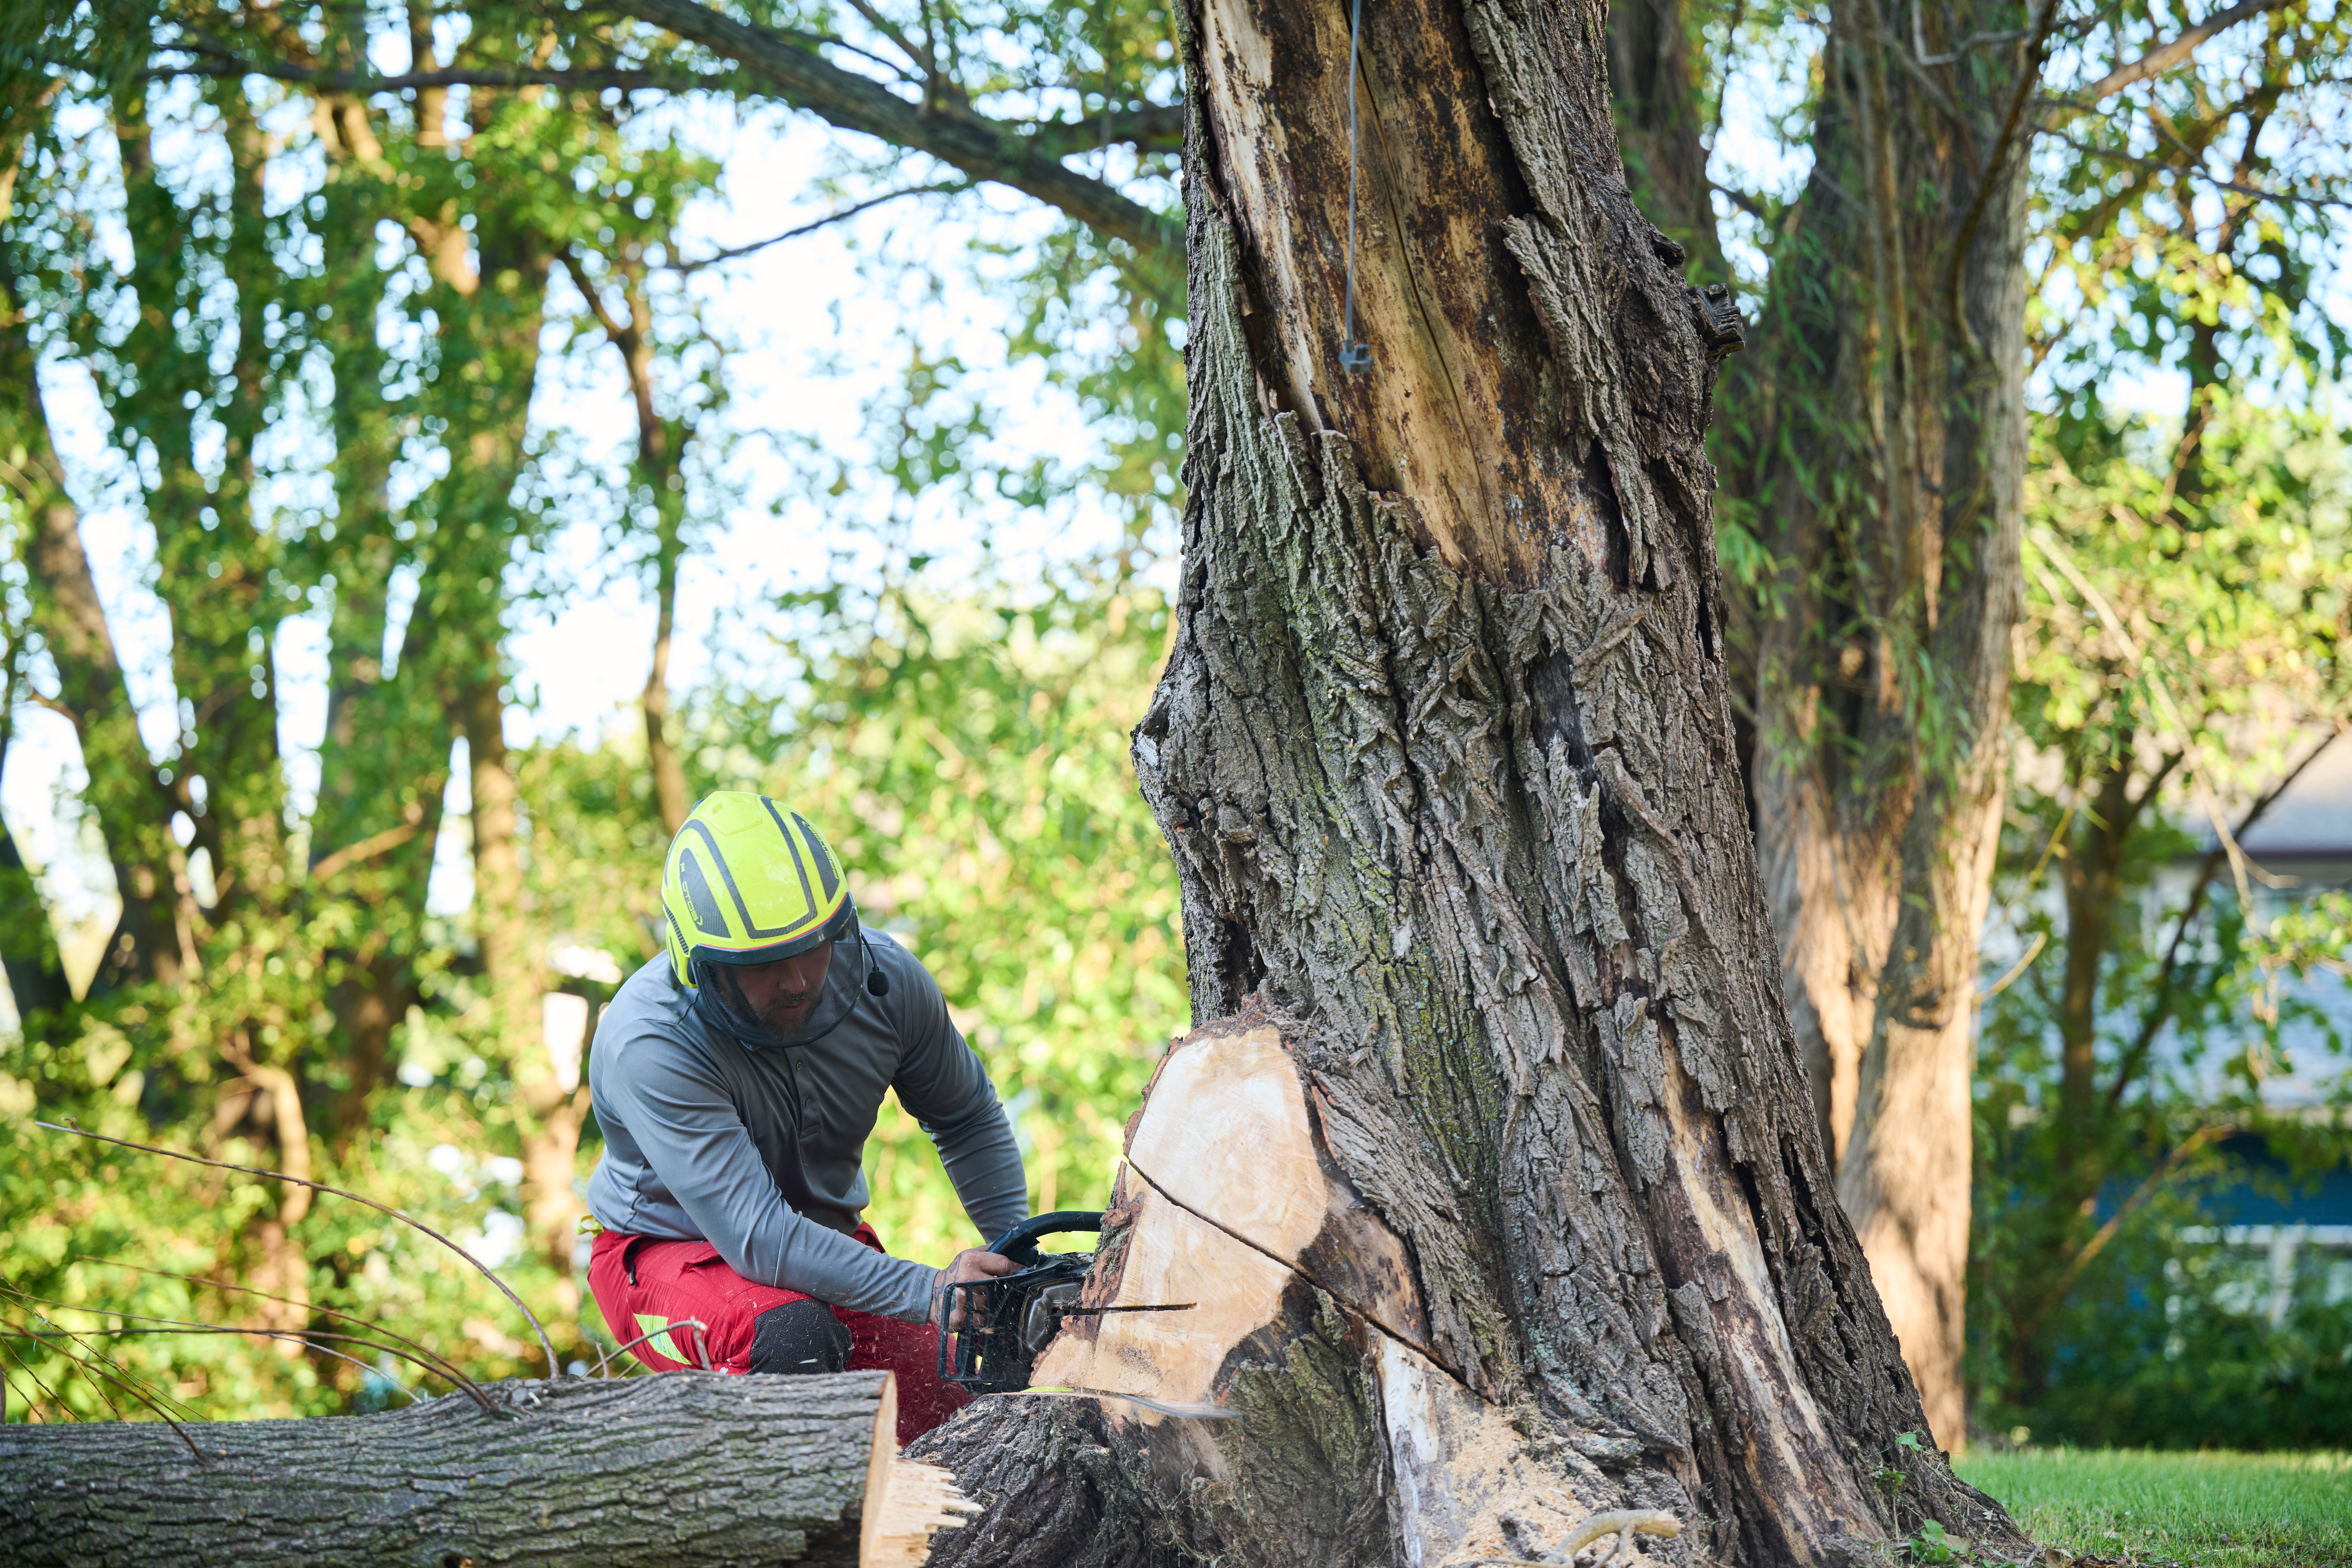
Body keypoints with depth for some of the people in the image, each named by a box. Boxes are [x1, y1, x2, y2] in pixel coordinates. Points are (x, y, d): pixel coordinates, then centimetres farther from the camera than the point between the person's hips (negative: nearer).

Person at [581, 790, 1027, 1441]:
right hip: (670, 1252, -6)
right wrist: (929, 1294, -45)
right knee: (797, 1338, -37)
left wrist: (1017, 1258, -5)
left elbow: (967, 1119, 6)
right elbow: (758, 1239, -38)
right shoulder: (648, 1045, -33)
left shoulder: (884, 980, -16)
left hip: (822, 1237, 6)